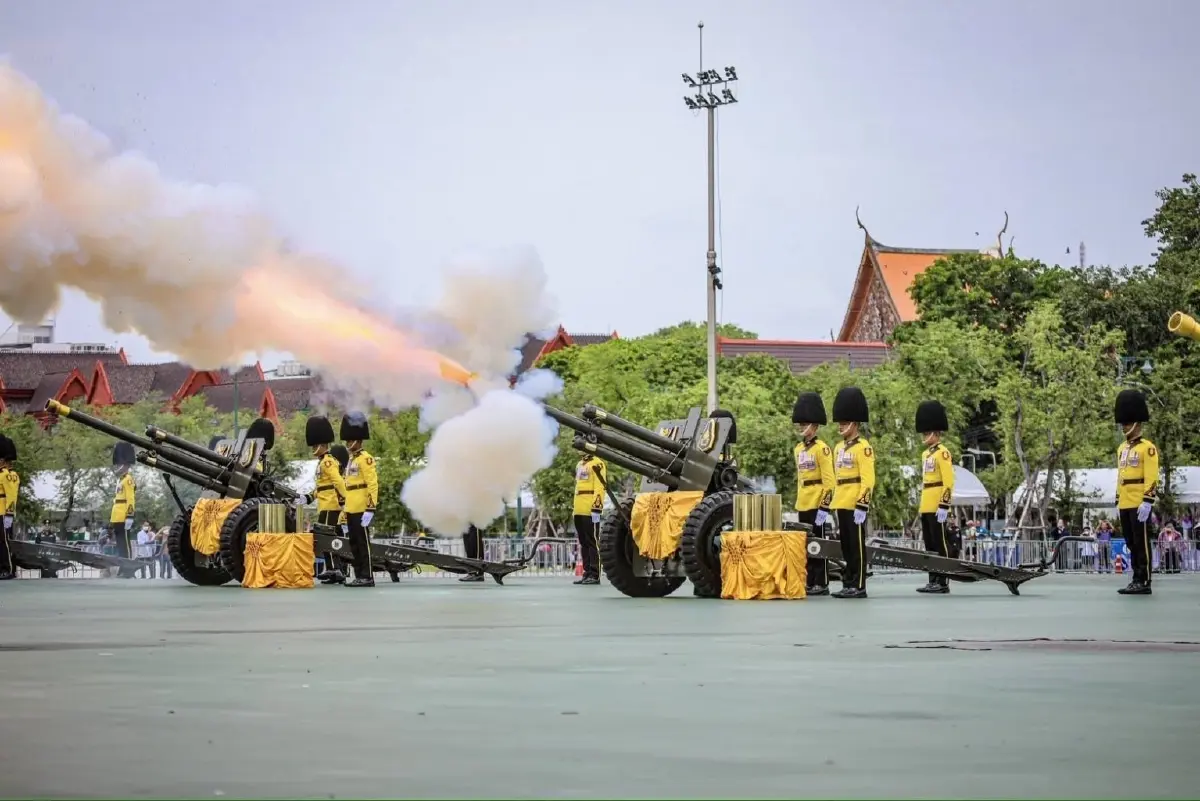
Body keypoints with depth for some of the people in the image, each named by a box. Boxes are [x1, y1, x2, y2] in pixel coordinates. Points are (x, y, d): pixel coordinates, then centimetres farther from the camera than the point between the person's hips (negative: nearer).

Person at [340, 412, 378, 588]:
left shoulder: (365, 459, -8)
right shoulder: (352, 460, 20)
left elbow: (373, 484, -15)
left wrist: (371, 507, -21)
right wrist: (346, 511, 23)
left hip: (361, 511, -9)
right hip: (351, 511, 9)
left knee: (363, 543, -8)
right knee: (354, 544, 9)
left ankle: (367, 577, -7)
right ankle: (359, 576, 13)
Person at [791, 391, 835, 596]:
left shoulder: (821, 449, -10)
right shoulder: (798, 449, 14)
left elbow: (829, 480, -13)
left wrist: (824, 505, -18)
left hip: (817, 503, -8)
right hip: (803, 504, 8)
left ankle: (822, 584, 1)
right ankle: (810, 582, 15)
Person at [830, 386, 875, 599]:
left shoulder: (863, 447, -9)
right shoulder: (839, 448, 16)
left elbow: (868, 479, -14)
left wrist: (862, 506, -19)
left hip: (855, 505, -8)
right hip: (842, 505, 8)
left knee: (857, 546, -5)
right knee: (846, 546, 10)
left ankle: (859, 587, -3)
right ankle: (848, 584, 14)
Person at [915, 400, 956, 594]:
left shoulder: (943, 453, -9)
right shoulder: (926, 454, 17)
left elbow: (948, 482, -15)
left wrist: (944, 506, -20)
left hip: (937, 507, -9)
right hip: (926, 506, 9)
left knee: (941, 544, -6)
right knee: (930, 546, 10)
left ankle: (943, 583, -5)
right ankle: (933, 581, 13)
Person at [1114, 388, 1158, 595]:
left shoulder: (1147, 448, -7)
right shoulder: (1122, 449, 17)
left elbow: (1152, 478, -13)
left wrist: (1147, 502, -18)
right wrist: (1118, 502, 20)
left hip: (1139, 506, -8)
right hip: (1125, 506, 8)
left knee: (1141, 543, -6)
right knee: (1131, 544, 10)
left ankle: (1144, 583, -4)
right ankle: (1136, 580, 14)